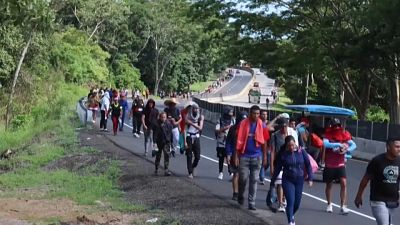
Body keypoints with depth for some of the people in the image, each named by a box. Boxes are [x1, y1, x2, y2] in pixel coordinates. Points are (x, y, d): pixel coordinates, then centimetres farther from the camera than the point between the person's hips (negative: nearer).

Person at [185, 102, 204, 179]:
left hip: (196, 137, 2)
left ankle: (193, 167, 30)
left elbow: (200, 128, -9)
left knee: (197, 156, 2)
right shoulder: (188, 117, -5)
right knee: (189, 156, -2)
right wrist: (185, 141, -14)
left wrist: (192, 123, -22)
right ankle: (190, 173, 3)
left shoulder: (201, 117, 2)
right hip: (189, 137, -2)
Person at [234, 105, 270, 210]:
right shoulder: (243, 124, -4)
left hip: (256, 157, 1)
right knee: (243, 178, 2)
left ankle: (251, 202, 10)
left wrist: (265, 156, 5)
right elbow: (239, 141, -2)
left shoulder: (262, 126, 1)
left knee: (254, 180, 4)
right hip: (244, 156, -1)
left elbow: (264, 142, 7)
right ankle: (241, 196, 28)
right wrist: (237, 155, -4)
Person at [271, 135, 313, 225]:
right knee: (290, 201, -14)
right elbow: (278, 168, 0)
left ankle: (291, 215, 41)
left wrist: (310, 178, 0)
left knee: (297, 203, 11)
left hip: (299, 180, 2)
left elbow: (308, 165, 3)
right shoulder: (282, 154, -7)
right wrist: (272, 181, 4)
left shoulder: (301, 152, -5)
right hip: (287, 180, -2)